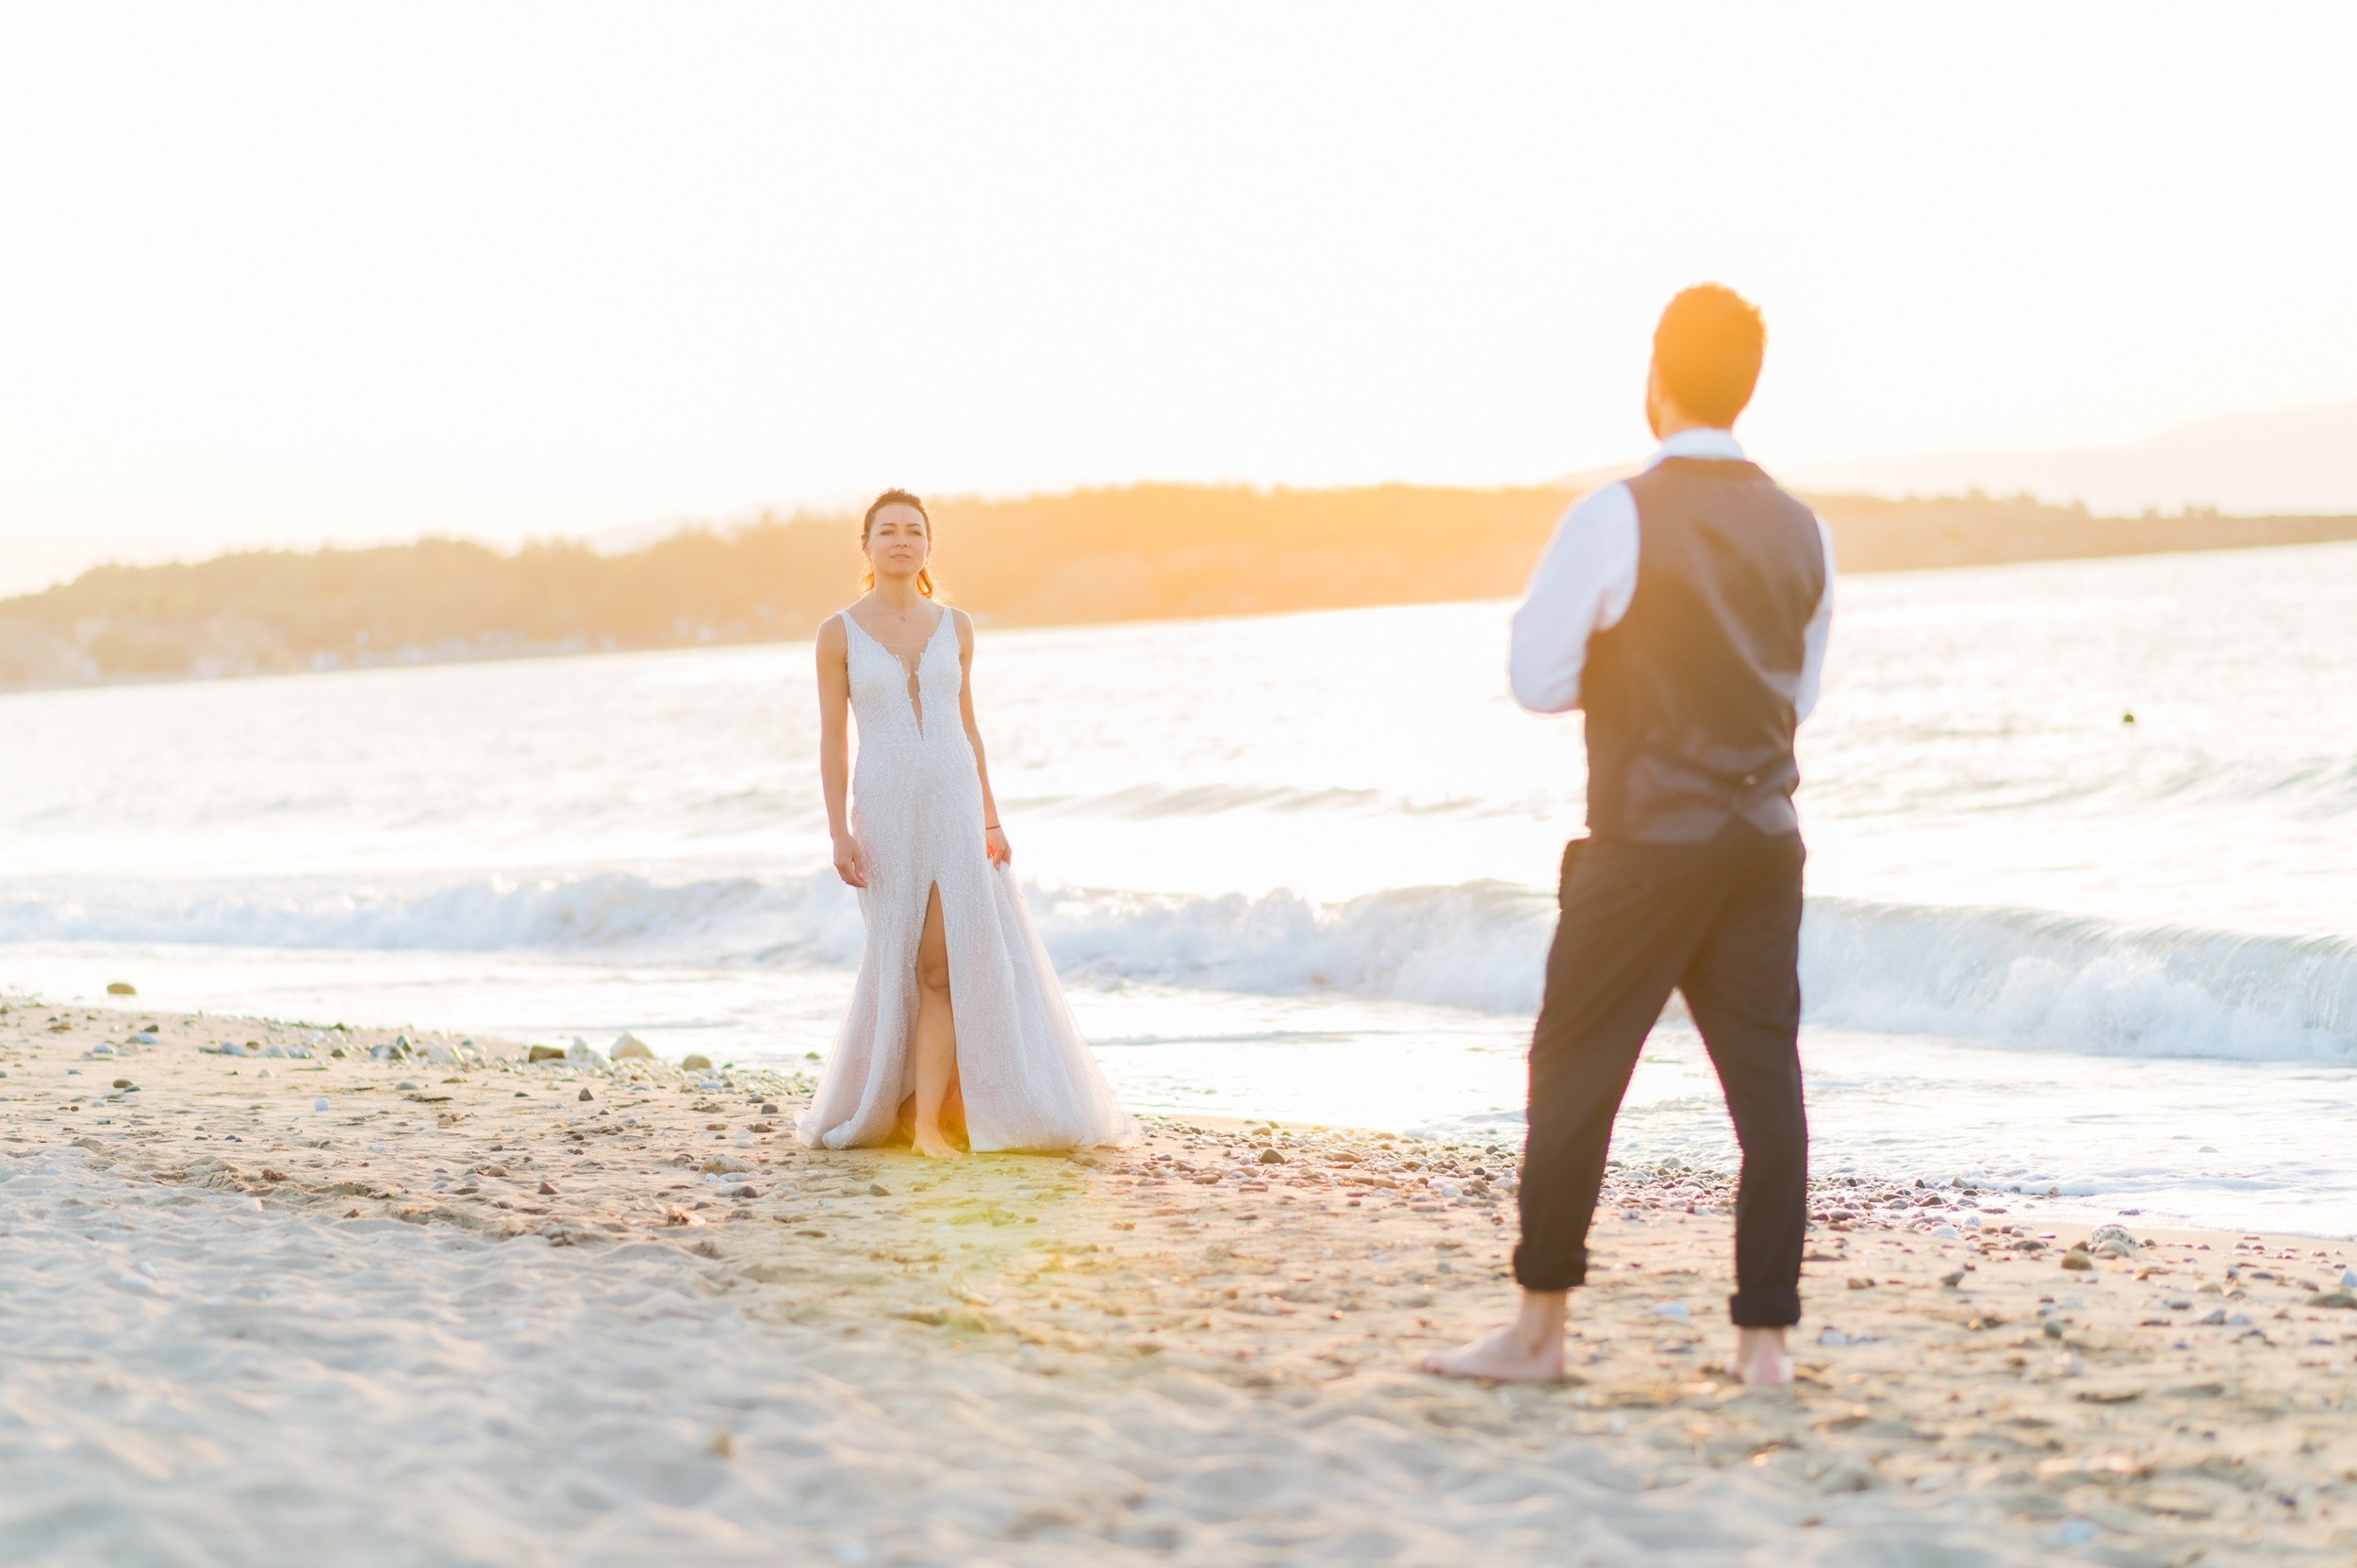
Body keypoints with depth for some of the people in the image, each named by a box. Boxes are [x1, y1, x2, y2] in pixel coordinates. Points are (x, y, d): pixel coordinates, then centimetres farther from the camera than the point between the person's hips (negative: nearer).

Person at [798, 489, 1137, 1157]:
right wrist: (840, 832, -10)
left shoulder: (954, 627, 6)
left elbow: (967, 728, 11)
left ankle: (927, 1118, -2)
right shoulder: (840, 633, -2)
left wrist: (991, 819, 6)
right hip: (885, 810, -2)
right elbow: (833, 738, -3)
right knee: (906, 966, 4)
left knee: (947, 964, -5)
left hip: (954, 807, 2)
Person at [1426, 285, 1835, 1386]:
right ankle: (1765, 1336, 8)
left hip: (1649, 842, -5)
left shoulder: (1615, 518, -12)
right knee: (1764, 1078, 6)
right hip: (1766, 838, 5)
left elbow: (1536, 679, -8)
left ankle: (1538, 1329, 11)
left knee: (1574, 1075, 5)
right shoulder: (1802, 531, 6)